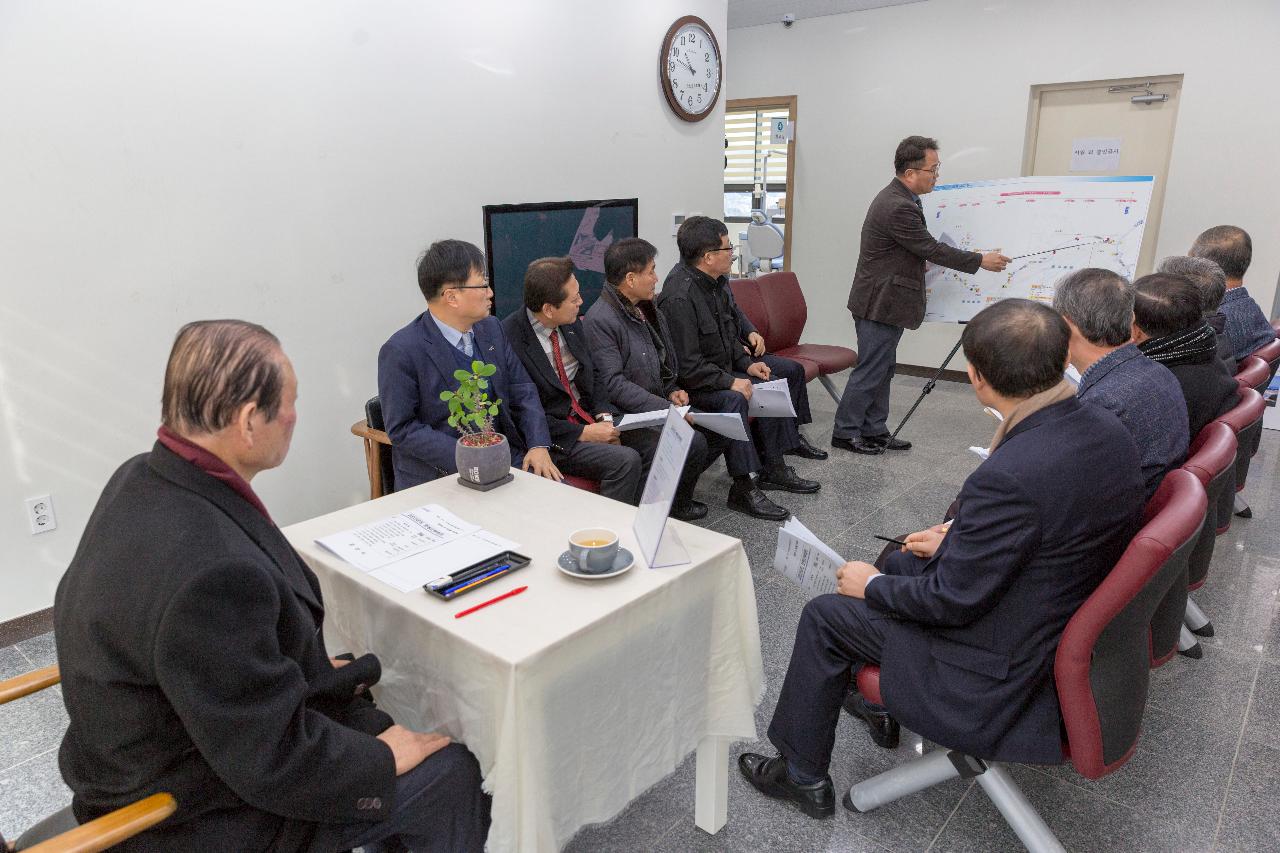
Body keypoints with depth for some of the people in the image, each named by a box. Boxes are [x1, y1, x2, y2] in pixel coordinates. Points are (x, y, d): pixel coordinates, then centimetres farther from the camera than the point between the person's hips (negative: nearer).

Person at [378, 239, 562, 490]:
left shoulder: (492, 328, 7)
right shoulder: (400, 351, -13)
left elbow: (523, 390, 11)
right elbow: (402, 429, -13)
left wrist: (539, 445, -5)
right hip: (438, 474, -5)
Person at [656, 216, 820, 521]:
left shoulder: (716, 283, 5)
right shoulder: (679, 298, -25)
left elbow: (729, 336, 19)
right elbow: (687, 366, -26)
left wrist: (747, 364, 4)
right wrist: (730, 382, -23)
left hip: (721, 373, 10)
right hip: (687, 385, -10)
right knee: (734, 400, -32)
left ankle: (772, 468, 14)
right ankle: (744, 487, -25)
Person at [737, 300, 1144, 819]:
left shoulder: (1009, 476, -35)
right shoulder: (1108, 431, -7)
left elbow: (952, 601, -23)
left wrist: (872, 586, -6)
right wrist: (957, 543, 11)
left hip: (1007, 670, -8)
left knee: (824, 616, 4)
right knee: (900, 562, 25)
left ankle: (803, 775, 24)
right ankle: (881, 705, 46)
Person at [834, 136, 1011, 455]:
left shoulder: (896, 198, 12)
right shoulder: (898, 207, -22)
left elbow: (922, 248, 22)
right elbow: (931, 249, -17)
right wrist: (980, 261, -7)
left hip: (882, 303, 10)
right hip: (880, 305, -10)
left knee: (881, 369, 14)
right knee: (870, 371, -2)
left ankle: (874, 430, 22)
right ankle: (845, 432, 7)